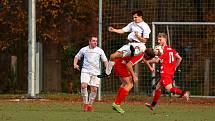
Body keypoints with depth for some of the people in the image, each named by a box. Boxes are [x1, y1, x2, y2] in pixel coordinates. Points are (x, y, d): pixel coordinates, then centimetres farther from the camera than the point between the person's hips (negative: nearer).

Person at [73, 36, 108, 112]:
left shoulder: (100, 51, 7)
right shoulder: (84, 50, 7)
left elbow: (105, 60, 12)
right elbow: (77, 57, 18)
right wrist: (75, 64, 0)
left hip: (96, 72, 1)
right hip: (85, 71, -1)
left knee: (94, 89, -4)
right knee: (83, 85, -21)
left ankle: (90, 104, 14)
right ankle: (85, 103, -9)